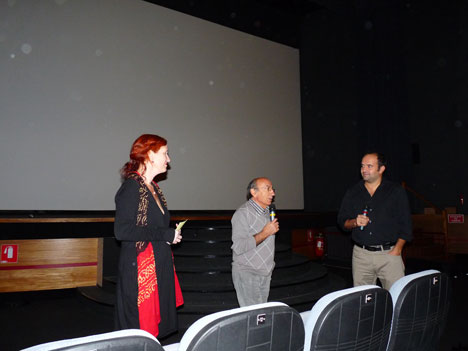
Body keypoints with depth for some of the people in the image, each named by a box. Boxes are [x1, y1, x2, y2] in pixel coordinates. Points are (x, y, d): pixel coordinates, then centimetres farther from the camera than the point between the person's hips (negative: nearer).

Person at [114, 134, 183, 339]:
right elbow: (122, 231, -24)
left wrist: (170, 235, 3)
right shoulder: (132, 187, -14)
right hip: (140, 269, -9)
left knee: (155, 327, 15)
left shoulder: (153, 187, 12)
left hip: (159, 268, 9)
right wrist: (165, 235, -19)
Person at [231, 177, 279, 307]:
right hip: (247, 273, -8)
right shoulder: (243, 213, -15)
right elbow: (239, 247, -24)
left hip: (265, 273, 8)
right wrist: (264, 233, -21)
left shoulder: (268, 211, 12)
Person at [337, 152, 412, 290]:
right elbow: (342, 221, 11)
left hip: (389, 253, -2)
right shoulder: (352, 193, 10)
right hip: (361, 254, 2)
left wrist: (397, 250, -7)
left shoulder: (396, 191, 4)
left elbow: (405, 224, 2)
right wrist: (355, 222, -10)